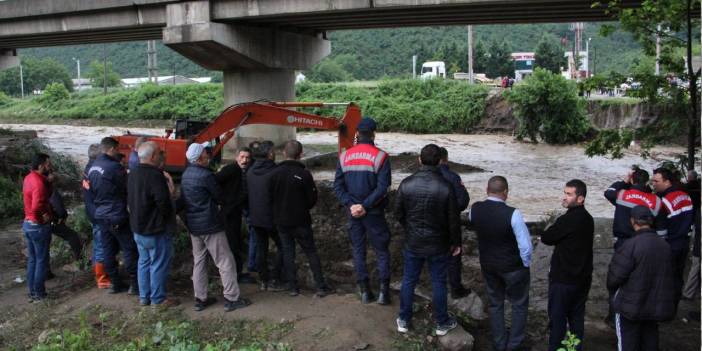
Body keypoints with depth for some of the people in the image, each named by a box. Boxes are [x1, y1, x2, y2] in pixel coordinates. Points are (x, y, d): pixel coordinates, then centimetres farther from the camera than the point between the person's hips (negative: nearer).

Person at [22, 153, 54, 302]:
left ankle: (32, 292, 24)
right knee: (42, 260, 2)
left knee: (32, 259, 16)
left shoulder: (29, 178, 6)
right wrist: (44, 218, -14)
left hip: (28, 223, 9)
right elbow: (37, 208, -33)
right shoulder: (39, 183, -24)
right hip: (38, 226, -9)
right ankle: (39, 294, 9)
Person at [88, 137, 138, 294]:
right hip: (117, 216, -8)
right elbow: (128, 188, -10)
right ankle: (135, 284, 4)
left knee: (108, 250, 12)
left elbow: (92, 190, 15)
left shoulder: (93, 168, 8)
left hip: (101, 215, 8)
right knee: (130, 249, 1)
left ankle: (115, 283, 20)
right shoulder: (114, 167, -18)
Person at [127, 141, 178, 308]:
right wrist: (170, 215, -5)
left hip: (138, 228, 9)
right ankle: (158, 299, 11)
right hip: (155, 230, -9)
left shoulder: (132, 174, 6)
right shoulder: (155, 175, -24)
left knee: (144, 262, 18)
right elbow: (164, 202, -23)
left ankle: (144, 297, 26)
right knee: (159, 264, 3)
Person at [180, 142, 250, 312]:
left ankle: (200, 298, 19)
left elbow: (183, 200, 13)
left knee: (199, 261, 15)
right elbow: (220, 197, -8)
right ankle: (232, 299, 4)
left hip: (193, 225, 9)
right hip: (210, 225, -8)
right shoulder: (206, 175, -19)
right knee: (225, 261, 0)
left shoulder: (186, 174, 6)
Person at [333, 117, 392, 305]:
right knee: (381, 250, 9)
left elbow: (338, 185, -3)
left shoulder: (345, 156, 1)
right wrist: (365, 206, -15)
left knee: (358, 250, 13)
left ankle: (365, 291, 17)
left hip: (353, 212, 3)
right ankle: (384, 291, 6)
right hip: (374, 213, -3)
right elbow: (382, 187, -17)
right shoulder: (380, 156, -10)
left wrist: (351, 205, -8)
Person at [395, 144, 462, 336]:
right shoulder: (446, 187, -18)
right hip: (438, 245, -2)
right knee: (438, 283, 13)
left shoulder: (406, 184, -12)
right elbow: (453, 219, -11)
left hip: (412, 243, 2)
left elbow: (398, 213, -1)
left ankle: (404, 320, 28)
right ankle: (442, 323, 27)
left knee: (409, 280, 16)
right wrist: (456, 243, 4)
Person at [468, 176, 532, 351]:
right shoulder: (512, 214, -28)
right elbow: (525, 246, -22)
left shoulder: (475, 209, -15)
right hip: (513, 267, -4)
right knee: (519, 304, 19)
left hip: (487, 265, 4)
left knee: (494, 303, 22)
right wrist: (526, 264, -4)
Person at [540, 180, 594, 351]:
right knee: (576, 317, 16)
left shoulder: (568, 220, -22)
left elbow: (545, 238, -12)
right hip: (583, 278, 8)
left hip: (563, 279, -8)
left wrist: (555, 236, 3)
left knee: (557, 318, 3)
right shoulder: (588, 219, 6)